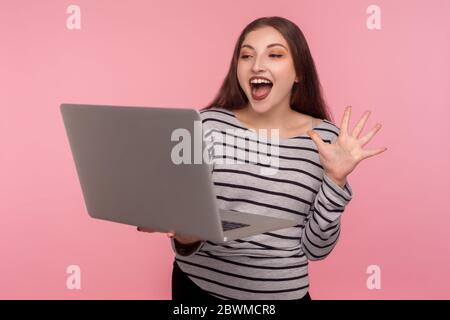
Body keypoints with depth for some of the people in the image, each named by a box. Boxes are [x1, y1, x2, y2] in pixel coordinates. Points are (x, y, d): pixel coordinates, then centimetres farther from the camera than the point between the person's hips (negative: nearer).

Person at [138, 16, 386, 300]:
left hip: (282, 292, 0)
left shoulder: (324, 137, -7)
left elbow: (315, 248, -6)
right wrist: (185, 236, -25)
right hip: (198, 285, 0)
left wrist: (335, 179, -17)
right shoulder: (208, 124, -8)